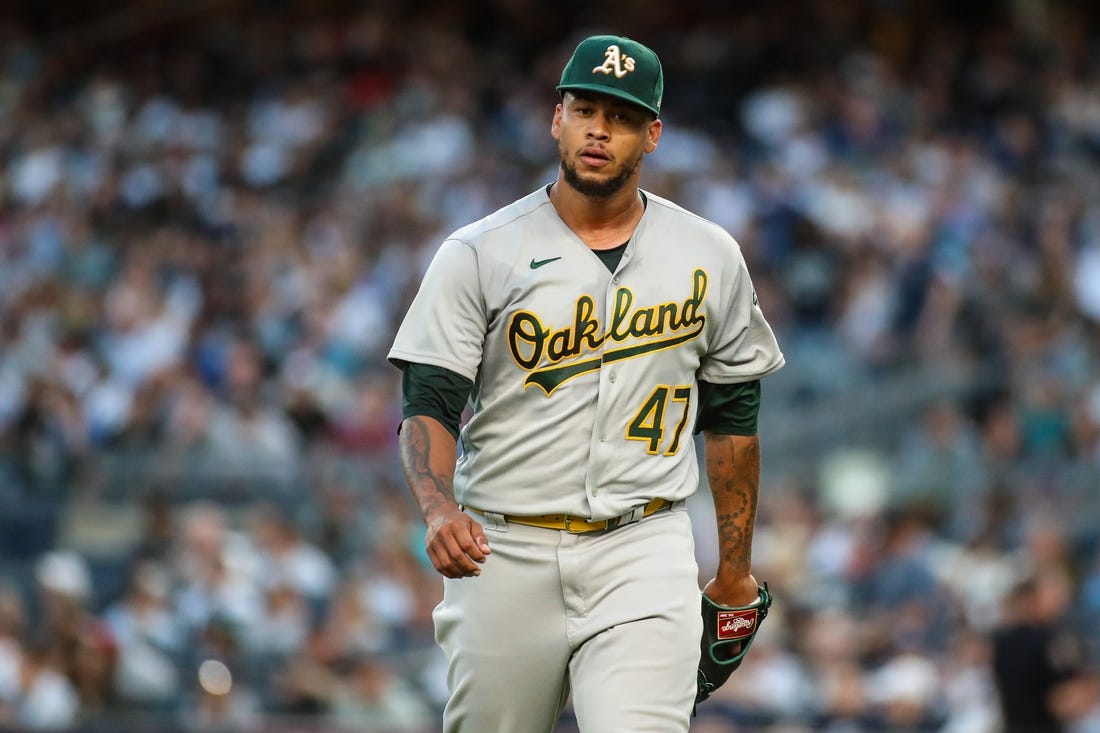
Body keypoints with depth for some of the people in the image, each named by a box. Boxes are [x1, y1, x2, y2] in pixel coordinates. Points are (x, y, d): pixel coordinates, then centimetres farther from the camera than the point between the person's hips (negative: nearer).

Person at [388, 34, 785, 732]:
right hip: (505, 552, 0)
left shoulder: (710, 257, 7)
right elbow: (429, 405, -5)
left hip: (644, 551, 0)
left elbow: (732, 415, 16)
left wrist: (735, 568, 17)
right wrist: (440, 511, -25)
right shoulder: (479, 254, 0)